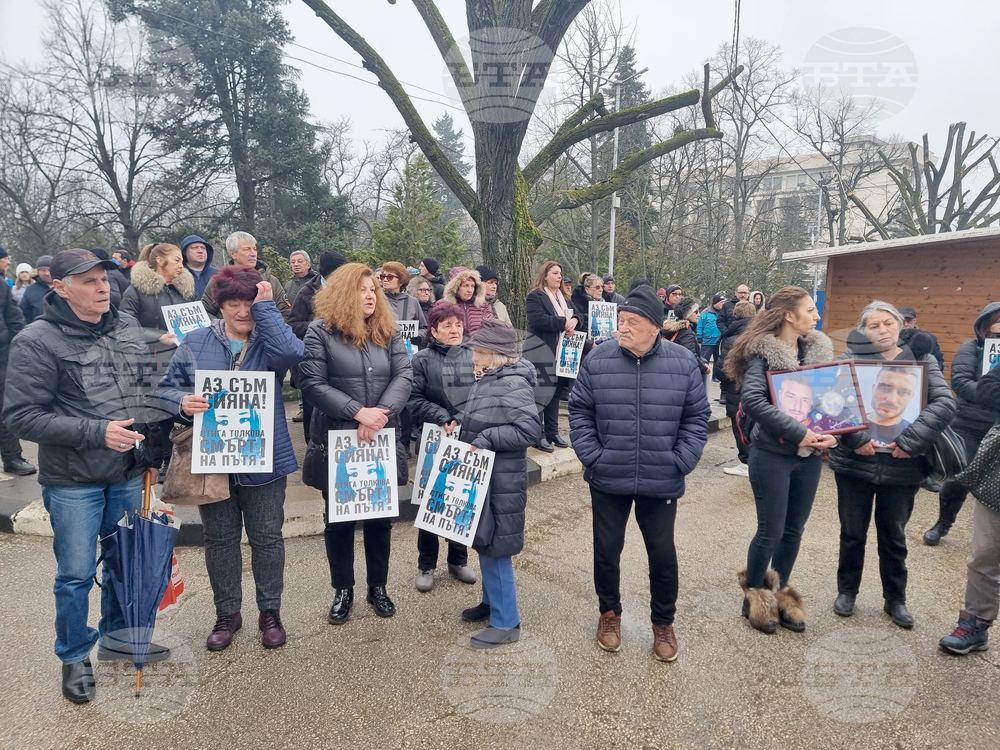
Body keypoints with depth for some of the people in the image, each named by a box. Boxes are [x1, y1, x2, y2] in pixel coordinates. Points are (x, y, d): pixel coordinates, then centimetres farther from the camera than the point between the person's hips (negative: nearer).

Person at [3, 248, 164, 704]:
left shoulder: (127, 329, 3)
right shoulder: (37, 341, -13)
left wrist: (150, 452, 9)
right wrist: (97, 432, -23)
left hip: (128, 476, 5)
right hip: (72, 482, -5)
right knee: (76, 573, 8)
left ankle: (117, 636, 40)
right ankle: (75, 657, 30)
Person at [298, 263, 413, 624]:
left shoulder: (388, 332, 6)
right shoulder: (320, 332, -5)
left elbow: (404, 376, -4)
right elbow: (312, 383, -14)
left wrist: (381, 413, -19)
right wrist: (358, 412, -21)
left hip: (382, 441, 3)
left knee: (380, 517, 13)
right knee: (339, 520, 11)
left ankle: (378, 587, 31)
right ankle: (343, 591, 29)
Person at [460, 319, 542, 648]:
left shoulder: (513, 384, -20)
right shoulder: (486, 380, 9)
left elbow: (530, 428, -26)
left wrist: (485, 441, -24)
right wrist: (462, 433, 5)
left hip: (502, 482, -9)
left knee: (496, 548, -1)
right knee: (483, 543, 20)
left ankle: (506, 622, 13)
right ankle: (492, 601, 38)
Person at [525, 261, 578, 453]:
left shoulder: (564, 298, 20)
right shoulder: (535, 297, -6)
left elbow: (575, 315, 14)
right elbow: (538, 319, -20)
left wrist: (574, 321, -9)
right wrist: (563, 323, -16)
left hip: (561, 353, 8)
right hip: (543, 354, -8)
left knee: (556, 393, 12)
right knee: (541, 394, -6)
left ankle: (553, 432, 20)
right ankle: (538, 435, 0)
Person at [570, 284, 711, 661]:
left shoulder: (684, 363, -6)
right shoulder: (598, 359, -6)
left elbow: (697, 417, 1)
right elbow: (580, 412, 0)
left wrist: (680, 462, -6)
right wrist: (591, 456, -8)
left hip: (661, 483, 0)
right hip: (608, 480, 1)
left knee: (663, 554, 12)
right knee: (606, 551, 14)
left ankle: (663, 621, 36)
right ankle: (609, 612, 39)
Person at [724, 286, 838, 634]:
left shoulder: (820, 348, 7)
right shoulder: (763, 351, -13)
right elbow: (752, 401, -25)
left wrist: (831, 432, -9)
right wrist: (798, 433, -26)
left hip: (809, 456, 6)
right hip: (773, 455, -6)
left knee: (794, 530, 15)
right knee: (770, 531, 4)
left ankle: (780, 592, 33)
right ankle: (755, 595, 25)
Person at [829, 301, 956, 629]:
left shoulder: (922, 359, 2)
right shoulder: (852, 357, -3)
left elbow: (944, 403, -10)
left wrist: (911, 441, -20)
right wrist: (856, 438, -23)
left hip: (902, 468, 1)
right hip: (855, 463, -1)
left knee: (893, 536, 16)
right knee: (853, 533, 14)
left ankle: (895, 599, 35)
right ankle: (846, 590, 33)